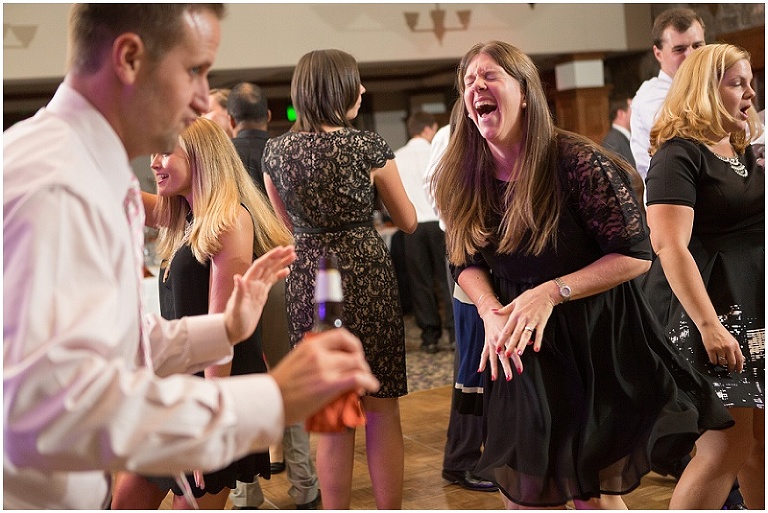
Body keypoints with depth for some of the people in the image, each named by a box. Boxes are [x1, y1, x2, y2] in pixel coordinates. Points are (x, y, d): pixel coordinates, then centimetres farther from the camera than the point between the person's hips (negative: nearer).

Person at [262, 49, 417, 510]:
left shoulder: (275, 151, 4)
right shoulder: (367, 145, -7)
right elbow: (408, 221, 4)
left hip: (307, 279, 4)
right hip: (365, 273, -3)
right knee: (381, 409, 7)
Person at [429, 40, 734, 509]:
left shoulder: (578, 162, -19)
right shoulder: (464, 178, -2)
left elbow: (637, 255, -16)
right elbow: (467, 264, 7)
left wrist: (551, 293, -24)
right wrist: (491, 311, -14)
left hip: (597, 346, -4)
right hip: (520, 351, 5)